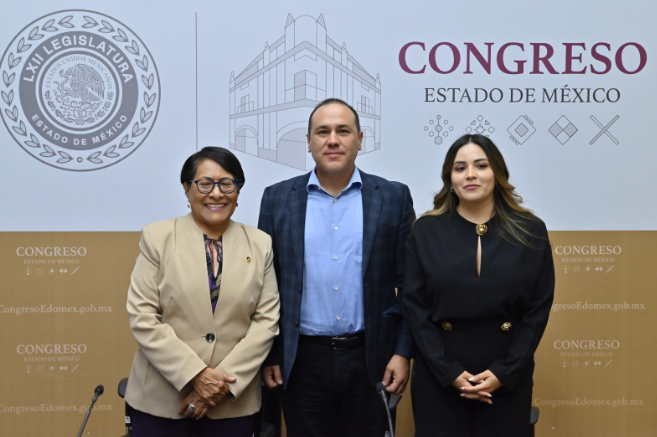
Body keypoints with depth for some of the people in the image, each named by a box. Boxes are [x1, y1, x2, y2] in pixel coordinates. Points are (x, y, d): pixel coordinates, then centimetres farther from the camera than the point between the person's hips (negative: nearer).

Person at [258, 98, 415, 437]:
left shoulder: (394, 198, 2)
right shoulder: (277, 199, 3)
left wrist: (403, 352, -3)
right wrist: (268, 356, 3)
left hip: (370, 360, 0)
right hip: (302, 361, 1)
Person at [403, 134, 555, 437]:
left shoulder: (530, 232, 0)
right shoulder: (426, 231, -1)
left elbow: (538, 309, 0)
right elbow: (415, 306, -3)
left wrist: (504, 372, -8)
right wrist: (450, 372, -10)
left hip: (508, 380, 1)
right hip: (438, 378, 0)